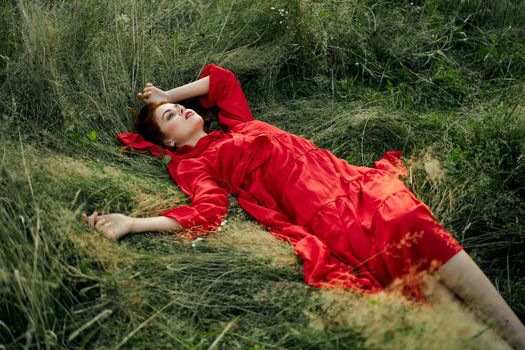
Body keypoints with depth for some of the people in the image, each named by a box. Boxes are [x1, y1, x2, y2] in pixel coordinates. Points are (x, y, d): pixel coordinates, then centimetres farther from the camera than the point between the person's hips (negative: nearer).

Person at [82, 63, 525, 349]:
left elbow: (222, 77, 42)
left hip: (340, 175, 6)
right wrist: (132, 223, -16)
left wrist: (168, 95, 40)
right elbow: (207, 212, -6)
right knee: (395, 242, -25)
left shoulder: (235, 124, 29)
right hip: (309, 205, -6)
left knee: (414, 223, -15)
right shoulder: (191, 164, 11)